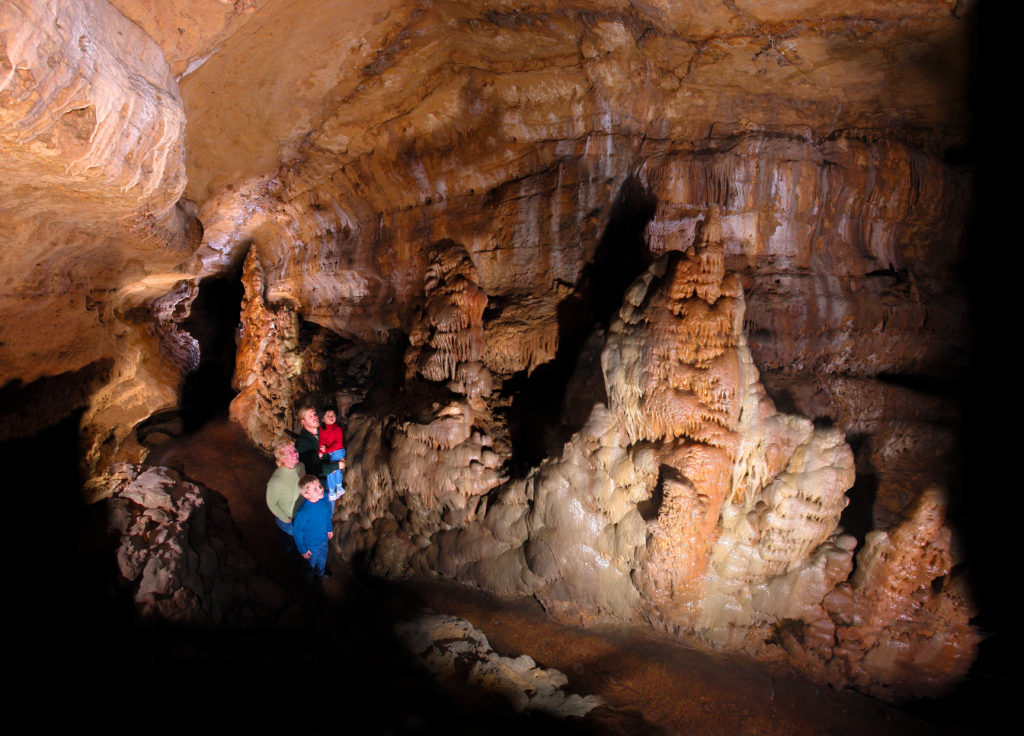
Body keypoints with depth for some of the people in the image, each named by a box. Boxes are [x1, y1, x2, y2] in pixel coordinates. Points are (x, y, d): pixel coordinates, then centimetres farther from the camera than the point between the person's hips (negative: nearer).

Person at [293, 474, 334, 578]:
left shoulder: (324, 501, -23)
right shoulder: (302, 513, -40)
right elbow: (297, 533, -24)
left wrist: (329, 529, 14)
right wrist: (302, 550, -13)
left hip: (324, 539, 5)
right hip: (311, 546, -5)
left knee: (323, 559, 33)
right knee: (312, 562, 26)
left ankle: (321, 571, 64)